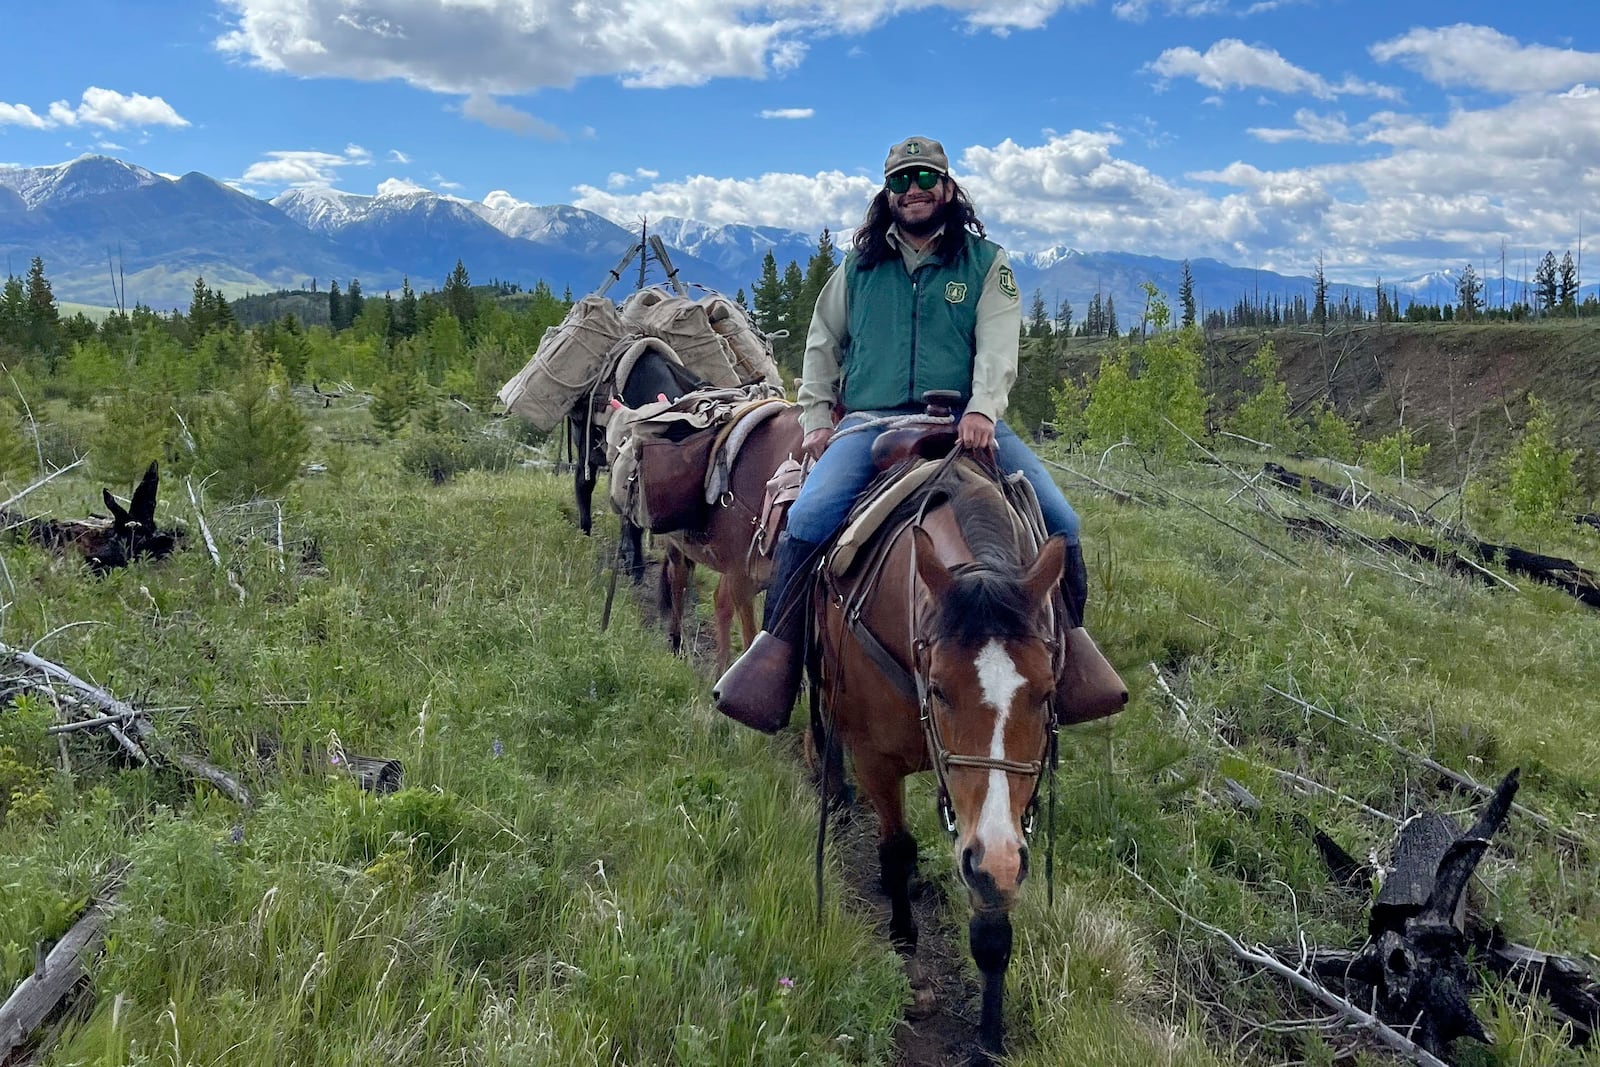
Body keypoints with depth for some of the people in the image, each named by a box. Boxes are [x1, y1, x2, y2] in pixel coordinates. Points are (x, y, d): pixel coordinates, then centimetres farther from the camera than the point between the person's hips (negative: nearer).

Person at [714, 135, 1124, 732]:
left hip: (963, 421, 0)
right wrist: (816, 418, 12)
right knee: (807, 518, -25)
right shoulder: (859, 266, 18)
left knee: (1058, 519, -15)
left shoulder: (986, 262, 12)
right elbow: (822, 346, 25)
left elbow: (997, 346, -2)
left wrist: (982, 410, -20)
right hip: (870, 422, 1)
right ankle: (777, 648, -11)